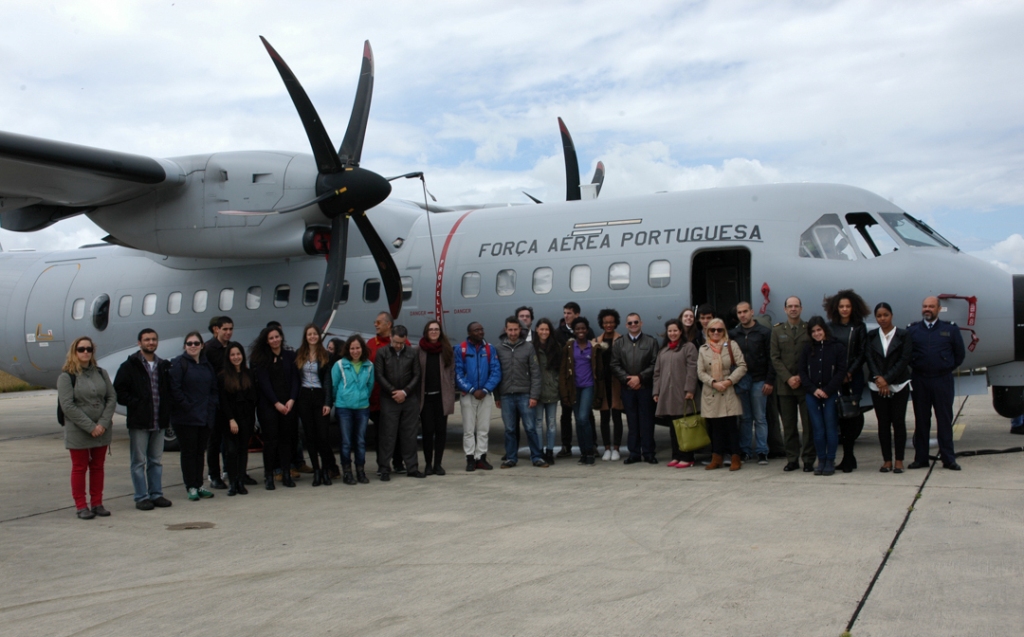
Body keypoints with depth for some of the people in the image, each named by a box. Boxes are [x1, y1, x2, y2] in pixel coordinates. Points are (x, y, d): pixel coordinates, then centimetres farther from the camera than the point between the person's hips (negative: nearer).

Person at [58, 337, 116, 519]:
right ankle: (81, 506, 13)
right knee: (79, 468, 5)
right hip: (78, 433, -4)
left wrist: (103, 423, -11)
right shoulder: (66, 377, -7)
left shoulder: (101, 373, 8)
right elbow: (67, 405, -14)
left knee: (98, 467, 11)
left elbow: (112, 398, 3)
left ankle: (97, 503, 19)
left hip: (102, 431, 4)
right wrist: (90, 427, -17)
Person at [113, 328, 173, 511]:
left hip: (158, 421, 5)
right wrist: (135, 404, -14)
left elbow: (168, 391, 19)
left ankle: (156, 494, 19)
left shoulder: (163, 366, 13)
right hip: (139, 421, -5)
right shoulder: (129, 366, -2)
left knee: (156, 461, 12)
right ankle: (141, 497, 6)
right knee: (139, 461, 1)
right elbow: (119, 391, -6)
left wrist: (166, 411, 4)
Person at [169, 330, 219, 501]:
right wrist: (186, 407, -15)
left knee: (200, 451, 10)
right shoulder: (178, 363, -5)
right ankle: (191, 487, 7)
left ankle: (199, 485, 18)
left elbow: (213, 388, 17)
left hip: (205, 417, 6)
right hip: (186, 418, -6)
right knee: (188, 452, 0)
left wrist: (211, 407, 3)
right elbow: (174, 389, -13)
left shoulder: (207, 365, 14)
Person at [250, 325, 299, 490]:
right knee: (270, 439, -3)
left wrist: (291, 400, -8)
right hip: (268, 405, -2)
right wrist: (276, 403, -11)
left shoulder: (290, 356, 8)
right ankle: (268, 476, 3)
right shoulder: (260, 359, 2)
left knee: (286, 438, 3)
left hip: (288, 403, 2)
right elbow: (264, 383, -4)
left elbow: (294, 379, 4)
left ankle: (286, 474, 8)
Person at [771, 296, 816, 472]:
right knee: (788, 425, 4)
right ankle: (792, 459, 10)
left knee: (809, 424, -1)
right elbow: (775, 358, 5)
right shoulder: (777, 330, 10)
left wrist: (801, 377, -8)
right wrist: (788, 378, -7)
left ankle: (809, 460, 6)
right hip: (785, 384, 2)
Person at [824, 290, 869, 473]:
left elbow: (862, 353, 1)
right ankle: (848, 458, 8)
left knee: (852, 413, -7)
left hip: (854, 377, -1)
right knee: (841, 415, -2)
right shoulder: (830, 327, 8)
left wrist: (850, 373, -8)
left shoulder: (859, 327, 4)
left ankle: (848, 458, 0)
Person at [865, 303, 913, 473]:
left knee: (898, 422, 0)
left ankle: (899, 461, 6)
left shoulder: (903, 335, 0)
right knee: (883, 423, 4)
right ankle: (887, 460, 10)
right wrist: (878, 378, -16)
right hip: (877, 386, 2)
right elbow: (868, 357, -1)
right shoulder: (871, 336, 7)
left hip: (899, 385, -2)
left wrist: (887, 379, -14)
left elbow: (905, 359, -8)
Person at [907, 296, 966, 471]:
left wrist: (948, 368, 5)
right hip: (919, 380, 1)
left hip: (943, 380, -1)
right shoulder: (912, 330, 5)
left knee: (945, 420, 1)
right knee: (921, 420, 6)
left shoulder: (950, 329, 4)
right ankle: (920, 458, 10)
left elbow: (959, 353, 9)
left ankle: (948, 458, 6)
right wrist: (915, 366, 2)